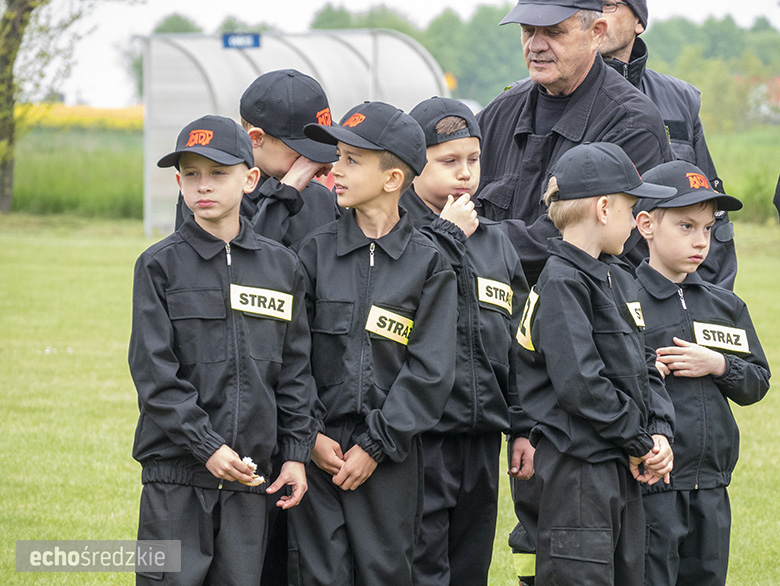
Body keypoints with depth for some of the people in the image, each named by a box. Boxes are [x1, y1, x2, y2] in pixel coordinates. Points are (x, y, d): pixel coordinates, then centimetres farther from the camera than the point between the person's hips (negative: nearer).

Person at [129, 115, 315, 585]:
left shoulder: (282, 266, 8)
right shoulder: (161, 265, -1)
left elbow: (295, 368, 12)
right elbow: (154, 371, -7)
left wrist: (296, 453, 5)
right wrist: (206, 446, -14)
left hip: (251, 468, 3)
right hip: (176, 469, -3)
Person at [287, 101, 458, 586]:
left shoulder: (428, 262, -1)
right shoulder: (317, 250, 4)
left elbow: (430, 370, -5)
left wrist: (376, 445, -10)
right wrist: (309, 434, -7)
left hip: (389, 452, -1)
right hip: (320, 445, 1)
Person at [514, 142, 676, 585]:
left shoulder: (618, 279, 15)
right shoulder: (562, 282, -15)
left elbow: (645, 367, 17)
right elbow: (580, 383, -21)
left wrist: (660, 434, 1)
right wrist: (640, 443, -13)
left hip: (626, 469, 9)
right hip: (579, 469, -9)